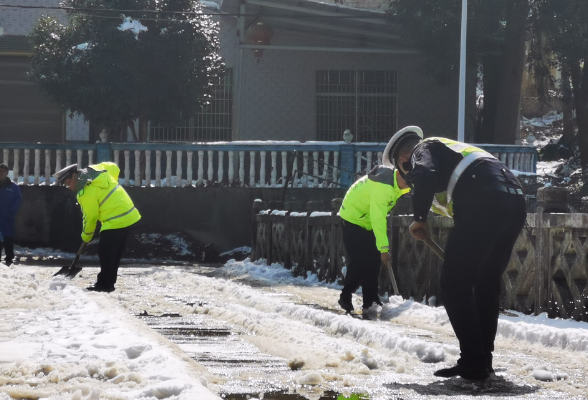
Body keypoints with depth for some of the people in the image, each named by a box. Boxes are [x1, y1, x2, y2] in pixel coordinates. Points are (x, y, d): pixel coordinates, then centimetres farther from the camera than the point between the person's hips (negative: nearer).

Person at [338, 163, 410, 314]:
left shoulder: (396, 182, -8)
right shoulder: (382, 186, -36)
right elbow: (378, 218, -35)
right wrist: (384, 248, -34)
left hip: (367, 221, 9)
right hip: (353, 218, -9)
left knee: (373, 261, 4)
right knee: (359, 262, -12)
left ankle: (370, 301, 8)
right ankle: (345, 298, 3)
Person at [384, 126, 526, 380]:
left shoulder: (422, 150, 12)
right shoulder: (456, 150, 38)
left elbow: (425, 176, -12)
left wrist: (419, 219, 0)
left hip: (484, 204, -9)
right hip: (515, 201, 9)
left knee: (454, 283, -1)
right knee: (487, 284, 20)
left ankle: (473, 363, -7)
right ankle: (483, 359, 22)